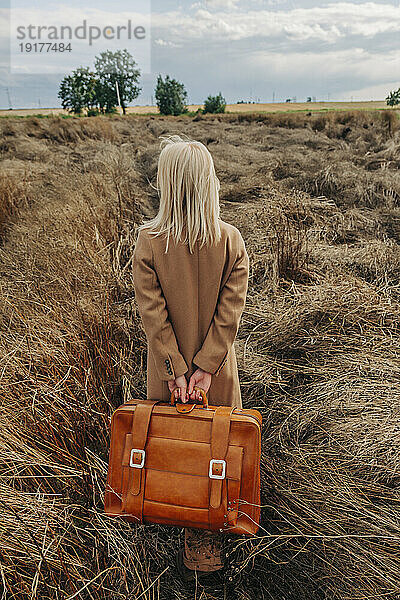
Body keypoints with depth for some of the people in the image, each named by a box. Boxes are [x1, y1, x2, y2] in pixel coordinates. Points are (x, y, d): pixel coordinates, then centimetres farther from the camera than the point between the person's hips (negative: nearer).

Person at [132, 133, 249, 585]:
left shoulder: (148, 241, -16)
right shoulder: (231, 239, -12)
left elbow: (152, 311, -15)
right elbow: (231, 310, -13)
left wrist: (176, 369, -10)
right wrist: (205, 365, -9)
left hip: (168, 368, 0)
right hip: (216, 367, 1)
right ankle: (206, 547, 29)